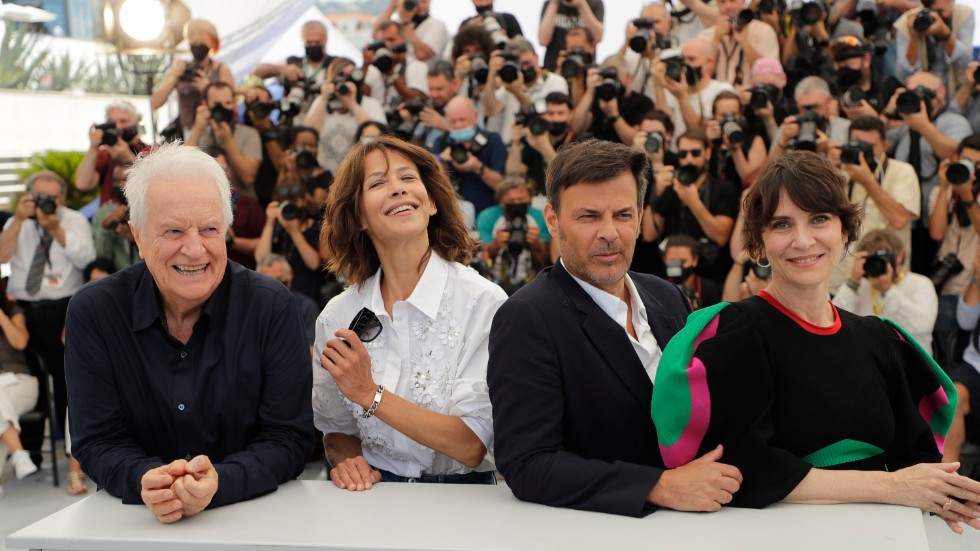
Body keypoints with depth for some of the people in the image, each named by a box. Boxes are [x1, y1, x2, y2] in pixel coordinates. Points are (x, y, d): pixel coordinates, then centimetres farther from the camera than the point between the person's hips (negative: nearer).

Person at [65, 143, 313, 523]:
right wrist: (145, 481, -23)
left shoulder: (271, 306, -6)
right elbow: (98, 442, -2)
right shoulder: (93, 311, -3)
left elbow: (288, 439, -7)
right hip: (136, 521, 1)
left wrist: (219, 482, -25)